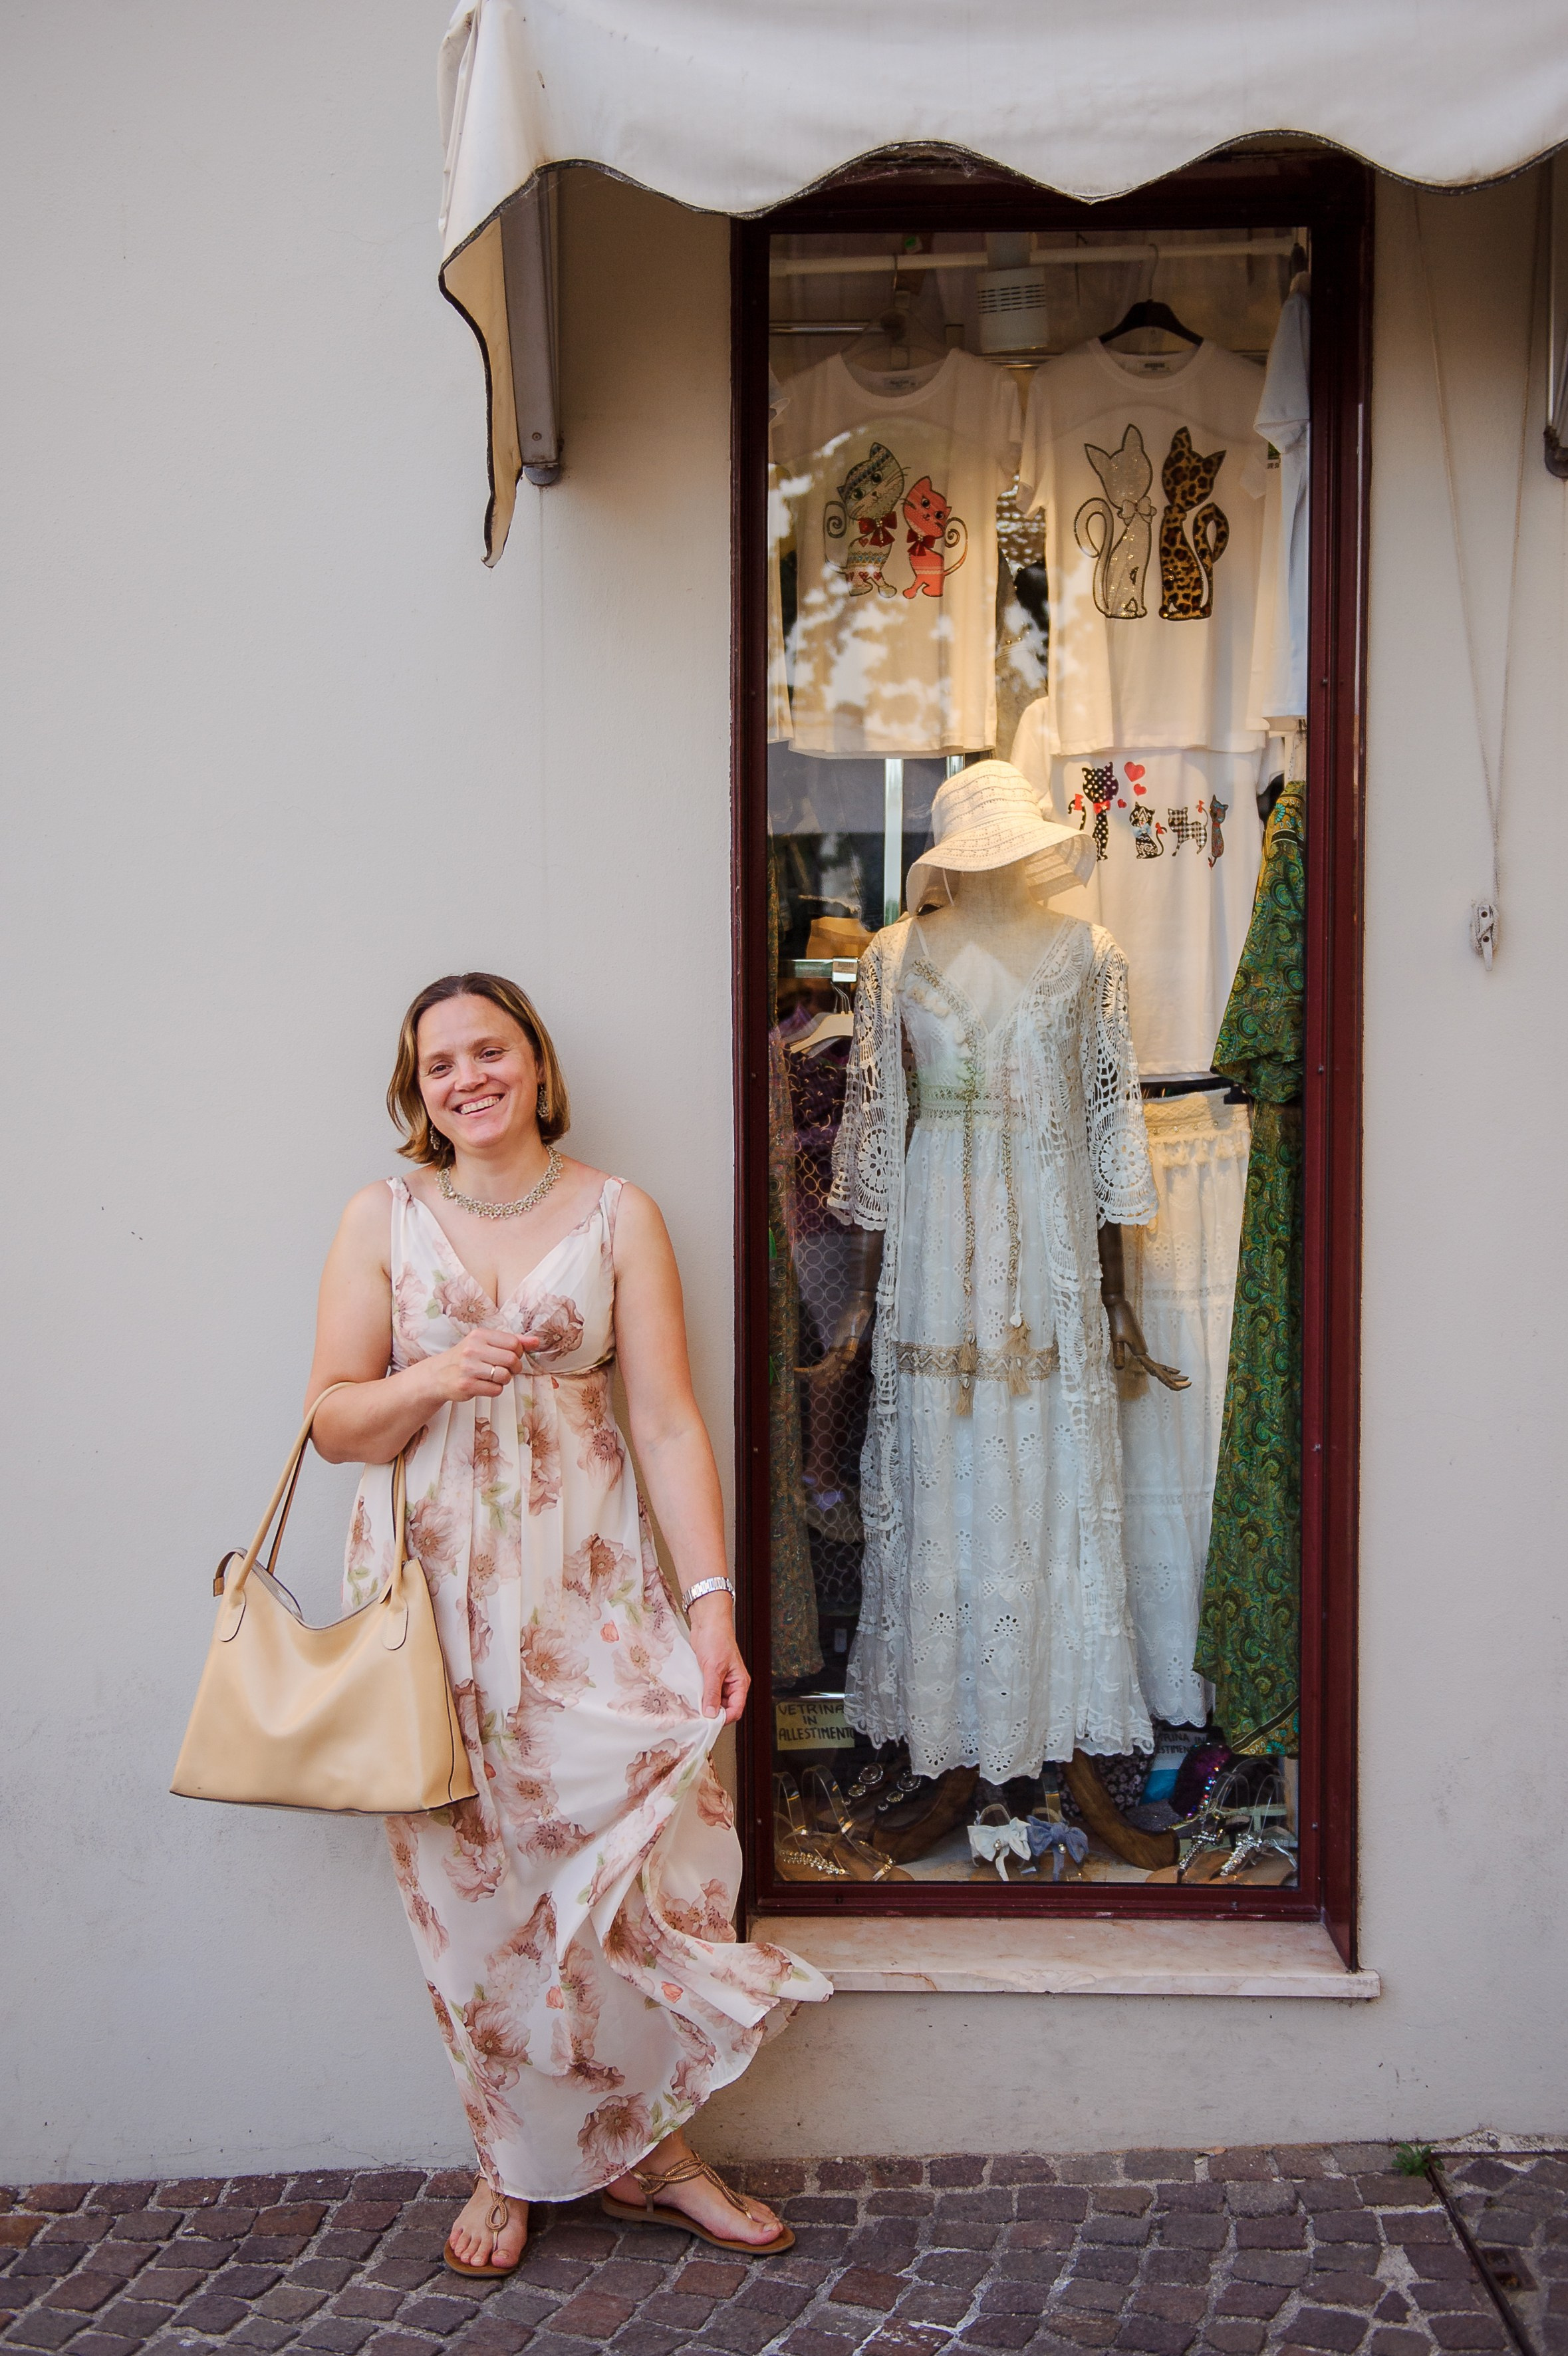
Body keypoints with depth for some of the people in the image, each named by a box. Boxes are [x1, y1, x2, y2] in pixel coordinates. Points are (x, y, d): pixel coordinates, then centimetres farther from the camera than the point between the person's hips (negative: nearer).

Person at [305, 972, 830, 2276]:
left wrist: (712, 1600, -10)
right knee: (473, 1885, 5)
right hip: (433, 1595, 1)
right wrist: (436, 1378, -17)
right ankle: (517, 2163, 24)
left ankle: (648, 2147, 17)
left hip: (588, 1584, 0)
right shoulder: (383, 1218, 4)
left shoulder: (618, 1214, 2)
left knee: (640, 1846, -5)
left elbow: (670, 1421, -2)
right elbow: (335, 1423, 3)